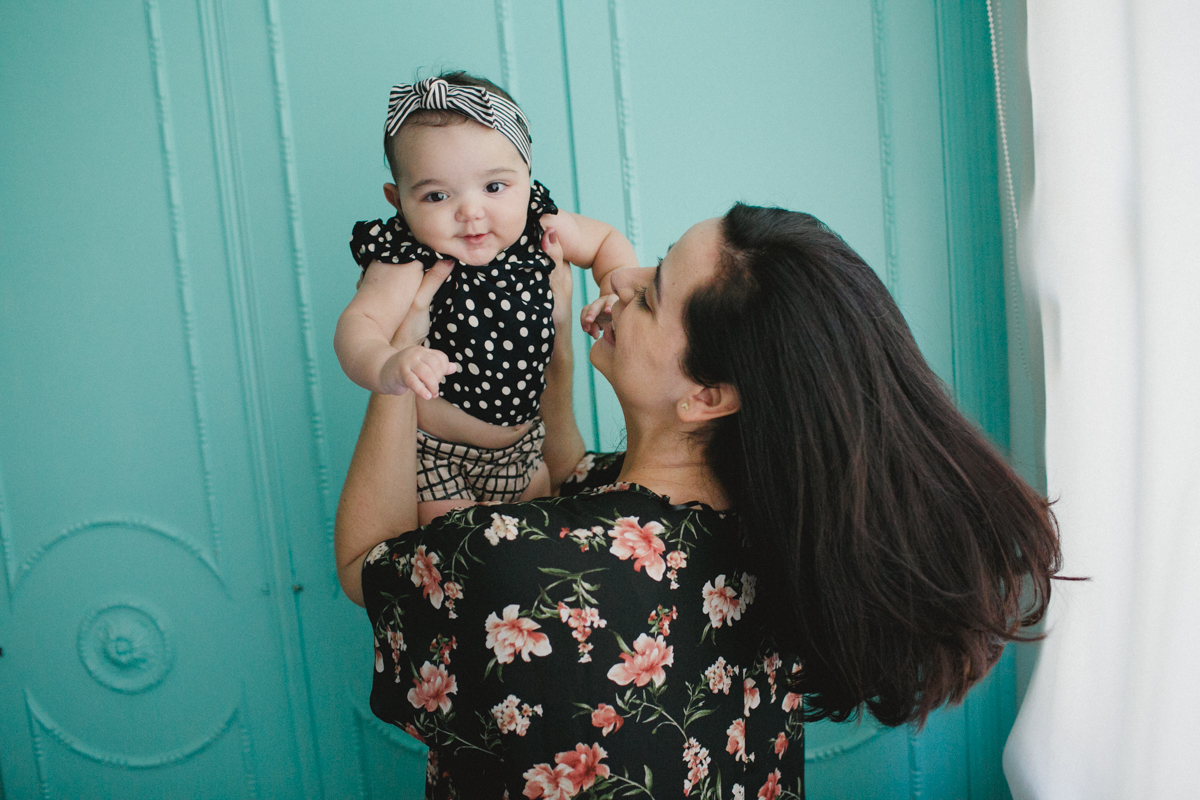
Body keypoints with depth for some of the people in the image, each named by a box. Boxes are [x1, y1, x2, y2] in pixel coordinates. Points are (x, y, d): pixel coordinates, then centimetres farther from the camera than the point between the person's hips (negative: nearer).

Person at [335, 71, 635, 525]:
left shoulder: (539, 228, -10)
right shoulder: (409, 263, -26)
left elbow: (606, 240, 8)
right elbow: (358, 325, -38)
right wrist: (387, 368, -60)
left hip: (522, 445, 5)